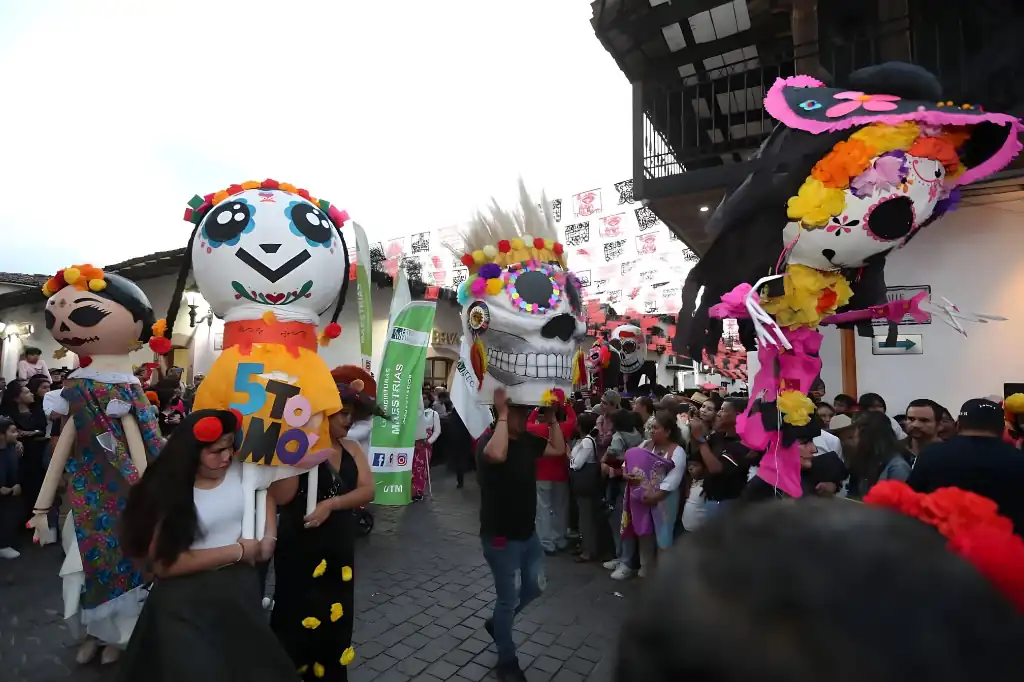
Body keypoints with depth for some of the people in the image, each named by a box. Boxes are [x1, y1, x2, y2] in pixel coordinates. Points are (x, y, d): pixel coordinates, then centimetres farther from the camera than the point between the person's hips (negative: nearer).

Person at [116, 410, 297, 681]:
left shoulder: (240, 469, -3)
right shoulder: (168, 491, -13)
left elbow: (267, 492, 17)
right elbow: (163, 563, -16)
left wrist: (269, 536, 1)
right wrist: (237, 551, -15)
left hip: (239, 579, 3)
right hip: (187, 592, -3)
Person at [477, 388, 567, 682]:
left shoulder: (528, 440, 0)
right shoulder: (489, 440, -23)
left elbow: (559, 449, 10)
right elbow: (497, 455, -47)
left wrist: (551, 418, -2)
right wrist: (502, 414, -38)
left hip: (528, 532, 8)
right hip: (501, 537, -7)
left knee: (534, 587, 22)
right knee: (508, 598, 9)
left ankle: (497, 623, 46)